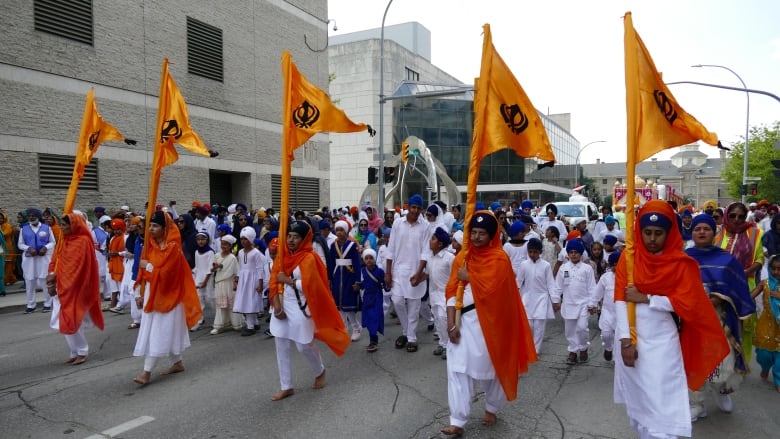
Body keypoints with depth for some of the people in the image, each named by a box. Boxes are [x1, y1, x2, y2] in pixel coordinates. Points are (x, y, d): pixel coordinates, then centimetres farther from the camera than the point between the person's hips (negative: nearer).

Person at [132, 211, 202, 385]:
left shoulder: (173, 247, -16)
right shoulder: (150, 246, 7)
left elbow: (165, 273, -20)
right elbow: (144, 272, 11)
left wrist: (149, 266, -9)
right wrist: (141, 294, 9)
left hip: (167, 294, -7)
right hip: (152, 293, 7)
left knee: (158, 332, -5)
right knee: (166, 332, 12)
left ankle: (147, 372, -3)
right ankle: (177, 363, 24)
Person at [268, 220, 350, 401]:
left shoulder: (309, 258, -13)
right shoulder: (283, 256, 6)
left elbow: (309, 286, -22)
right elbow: (274, 281, 2)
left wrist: (287, 280, -13)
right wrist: (276, 305, -9)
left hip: (300, 308, -6)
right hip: (282, 305, 6)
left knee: (304, 346, 3)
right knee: (281, 347, 7)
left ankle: (320, 371, 33)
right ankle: (286, 387, 20)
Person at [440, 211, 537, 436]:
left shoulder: (499, 258, -10)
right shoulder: (462, 257, 6)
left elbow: (488, 289, -23)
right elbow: (452, 291, 1)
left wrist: (467, 277, -9)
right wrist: (451, 323, -7)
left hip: (488, 321, -4)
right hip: (464, 319, 4)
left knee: (490, 368, 13)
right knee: (457, 368, -2)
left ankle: (491, 409, 37)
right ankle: (457, 422, 3)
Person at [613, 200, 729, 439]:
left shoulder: (681, 262, -4)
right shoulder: (628, 257, -1)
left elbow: (688, 303, -13)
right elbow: (620, 299, -7)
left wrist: (644, 298, -15)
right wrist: (625, 340, -14)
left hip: (662, 341, -2)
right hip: (631, 336, 2)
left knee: (661, 406, -3)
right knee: (636, 400, 13)